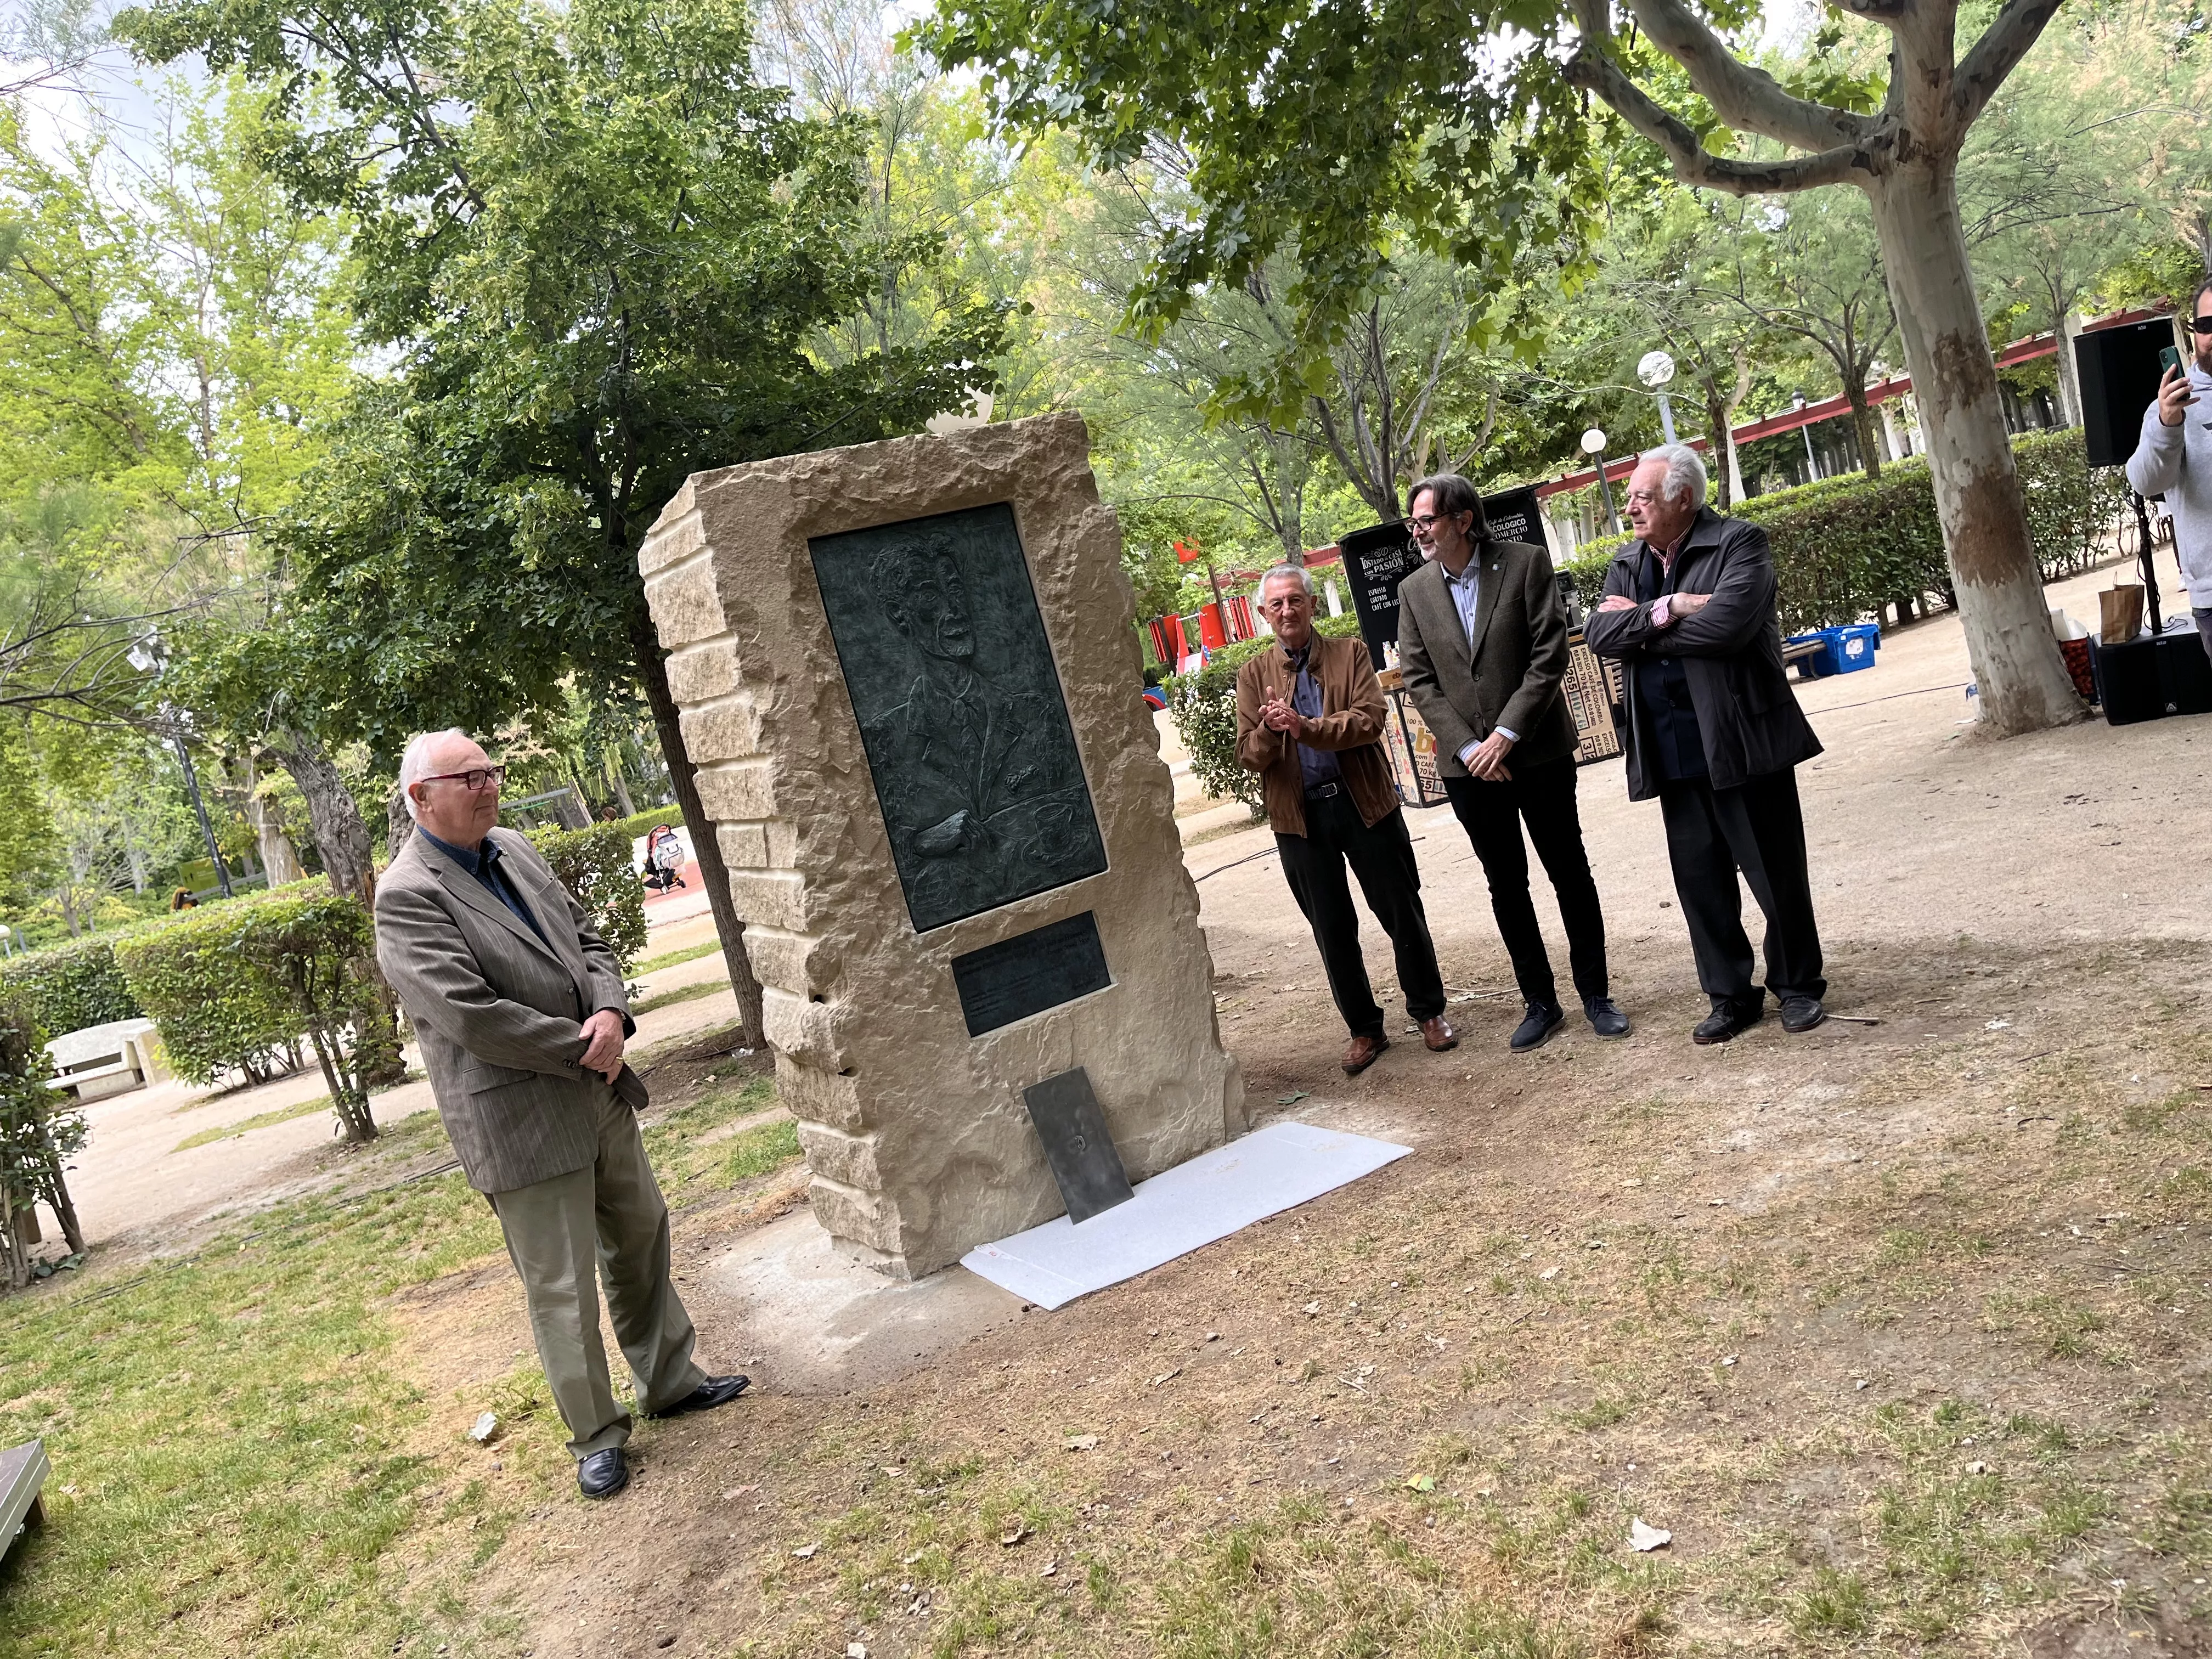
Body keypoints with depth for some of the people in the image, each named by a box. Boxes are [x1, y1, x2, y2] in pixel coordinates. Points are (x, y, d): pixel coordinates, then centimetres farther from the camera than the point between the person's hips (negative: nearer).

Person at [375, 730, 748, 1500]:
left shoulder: (515, 849, 8)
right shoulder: (407, 896, -17)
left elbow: (588, 939, 10)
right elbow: (471, 1014, -24)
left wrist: (610, 1014, -10)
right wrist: (583, 1049, -16)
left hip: (600, 1092, 8)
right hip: (521, 1123, -8)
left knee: (640, 1241, 20)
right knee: (560, 1288, 5)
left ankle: (669, 1379, 39)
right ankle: (596, 1436, 23)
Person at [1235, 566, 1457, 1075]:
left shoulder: (1350, 653, 2)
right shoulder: (1254, 674, 6)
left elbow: (1370, 720, -12)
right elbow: (1249, 755, 0)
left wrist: (1306, 728, -25)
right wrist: (1269, 731, -22)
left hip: (1365, 803, -1)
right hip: (1299, 817, 1)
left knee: (1402, 912, 8)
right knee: (1332, 929, 9)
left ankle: (1429, 1011, 27)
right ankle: (1364, 1029, 24)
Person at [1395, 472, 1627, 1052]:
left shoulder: (1525, 564, -6)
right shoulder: (1414, 591, 3)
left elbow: (1550, 655, -10)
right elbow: (1418, 679, 0)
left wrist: (1507, 733, -16)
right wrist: (1467, 746, -10)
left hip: (1537, 752, -2)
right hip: (1467, 764, 3)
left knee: (1570, 873, 7)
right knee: (1506, 885, 10)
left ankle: (1595, 994, 21)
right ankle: (1540, 1002, 22)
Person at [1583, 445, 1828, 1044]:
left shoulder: (1739, 543, -7)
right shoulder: (1627, 564, 11)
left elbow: (1728, 622, -23)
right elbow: (1599, 634, -4)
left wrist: (1639, 624, -12)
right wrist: (1668, 609, -17)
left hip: (1743, 740, -5)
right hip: (1673, 752, 6)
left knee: (1776, 872, 6)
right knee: (1700, 881, 11)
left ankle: (1799, 986, 25)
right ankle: (1731, 996, 24)